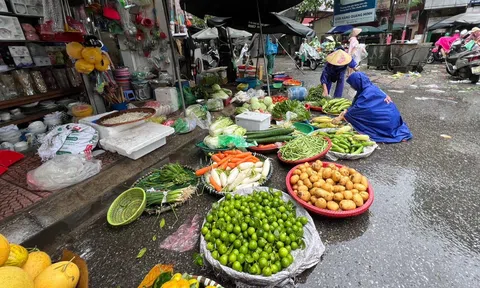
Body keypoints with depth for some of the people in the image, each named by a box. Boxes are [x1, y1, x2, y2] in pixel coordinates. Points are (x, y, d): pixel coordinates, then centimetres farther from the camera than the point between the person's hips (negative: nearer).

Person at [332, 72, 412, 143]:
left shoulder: (367, 94, -24)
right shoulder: (370, 87, 3)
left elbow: (355, 110, -19)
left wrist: (341, 117, -10)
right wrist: (345, 112, 3)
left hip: (387, 119, -8)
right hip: (389, 114, 9)